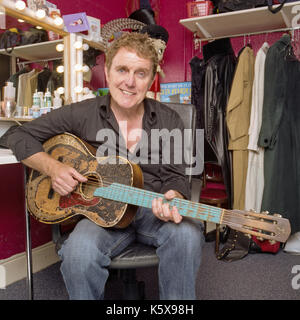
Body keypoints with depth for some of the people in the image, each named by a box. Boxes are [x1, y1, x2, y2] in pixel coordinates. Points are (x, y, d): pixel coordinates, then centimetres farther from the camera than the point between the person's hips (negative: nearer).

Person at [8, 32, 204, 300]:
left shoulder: (169, 121, 1)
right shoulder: (82, 114, -2)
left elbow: (176, 176, 2)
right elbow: (21, 137, 5)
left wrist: (172, 199, -22)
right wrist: (52, 167, -12)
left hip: (153, 209, 1)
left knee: (187, 233, -30)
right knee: (79, 251, -32)